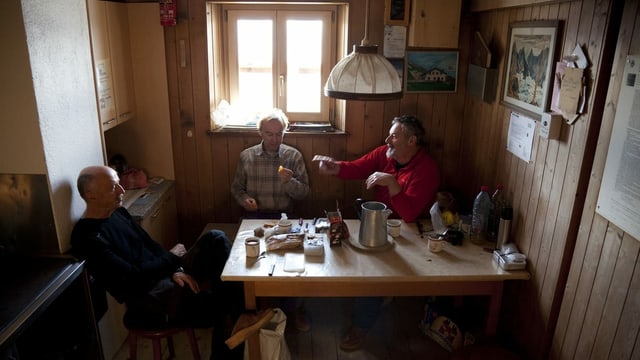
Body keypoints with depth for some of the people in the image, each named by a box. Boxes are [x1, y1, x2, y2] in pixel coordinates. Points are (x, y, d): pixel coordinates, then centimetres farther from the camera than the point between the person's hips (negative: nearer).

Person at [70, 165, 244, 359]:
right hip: (146, 299, -9)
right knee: (226, 308, -22)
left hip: (165, 276, 9)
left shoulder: (118, 212, 8)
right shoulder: (89, 238, -20)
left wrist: (175, 270, -5)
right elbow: (134, 278, -23)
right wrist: (173, 258, -9)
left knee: (216, 239, -11)